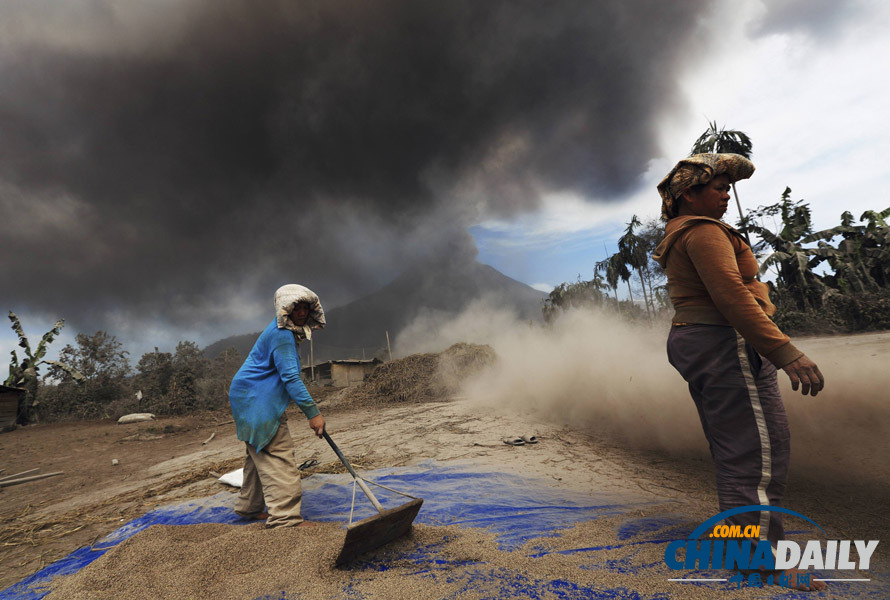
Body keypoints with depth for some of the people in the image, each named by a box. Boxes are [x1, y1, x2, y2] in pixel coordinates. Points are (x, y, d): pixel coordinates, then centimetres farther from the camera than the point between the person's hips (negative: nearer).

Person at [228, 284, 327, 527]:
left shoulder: (287, 332, 13)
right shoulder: (281, 334, -22)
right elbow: (290, 378, -28)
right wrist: (313, 413, -29)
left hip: (254, 399, 11)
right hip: (256, 401, -11)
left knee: (260, 454, 19)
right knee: (278, 455, -12)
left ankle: (249, 507, 32)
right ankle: (285, 517, -10)